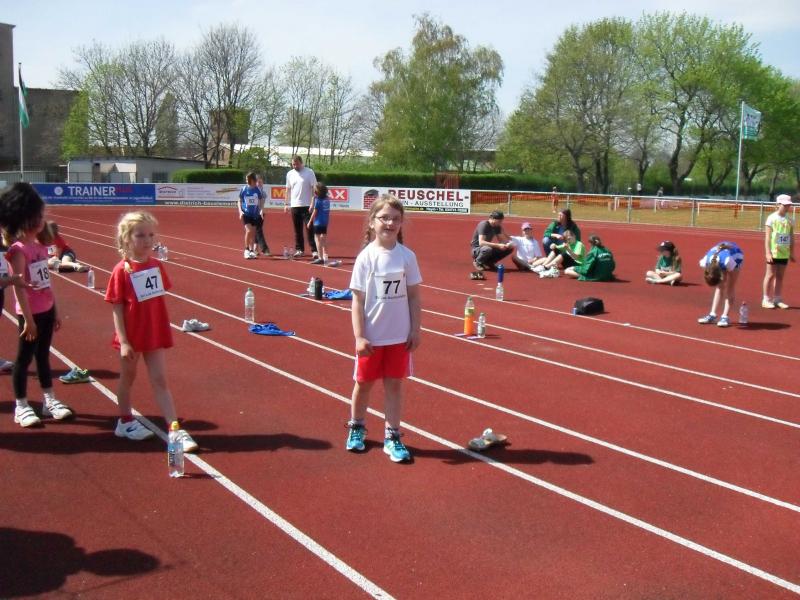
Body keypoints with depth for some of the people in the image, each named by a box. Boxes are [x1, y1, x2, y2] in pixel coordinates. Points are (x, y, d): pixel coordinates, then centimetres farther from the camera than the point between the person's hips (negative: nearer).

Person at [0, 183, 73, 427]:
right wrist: (28, 318, -19)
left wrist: (55, 311, 15)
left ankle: (49, 400, 26)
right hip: (30, 313, -7)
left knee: (43, 356, 17)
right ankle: (21, 407, 15)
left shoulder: (39, 246, 8)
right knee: (24, 358, 4)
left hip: (46, 311, 7)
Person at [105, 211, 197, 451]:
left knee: (160, 380, 4)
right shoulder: (122, 271, -13)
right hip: (131, 335, -3)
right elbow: (116, 309, -11)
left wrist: (165, 330, 8)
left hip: (155, 334, 3)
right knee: (128, 378, 16)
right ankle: (125, 421, 34)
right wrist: (123, 342, -14)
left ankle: (175, 429, 1)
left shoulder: (157, 265, 0)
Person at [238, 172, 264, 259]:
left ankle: (252, 251, 17)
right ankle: (246, 249, 0)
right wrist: (240, 211, -8)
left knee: (253, 233, 6)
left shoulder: (258, 190, -1)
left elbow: (261, 202, 9)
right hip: (246, 214, -2)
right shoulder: (243, 189, -2)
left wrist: (261, 210, -7)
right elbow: (239, 201, 6)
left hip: (255, 214, 2)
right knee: (248, 231, -15)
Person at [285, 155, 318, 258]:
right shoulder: (289, 174, 10)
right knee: (297, 230, 8)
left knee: (310, 228, -8)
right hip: (294, 206, 4)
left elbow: (314, 188, -6)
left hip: (307, 205, -4)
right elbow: (288, 190, 16)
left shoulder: (309, 172, -4)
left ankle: (314, 250, -7)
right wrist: (286, 203, 11)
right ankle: (299, 249, 16)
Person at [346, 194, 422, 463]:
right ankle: (356, 427, 35)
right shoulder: (365, 257, -9)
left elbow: (413, 296, 2)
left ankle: (392, 436, 17)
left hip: (399, 336, 1)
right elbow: (357, 300, -8)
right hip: (371, 336, -1)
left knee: (394, 384, 7)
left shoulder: (407, 256, -4)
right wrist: (359, 337, -12)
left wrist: (415, 330, -1)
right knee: (364, 382, 13)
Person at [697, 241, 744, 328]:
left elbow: (731, 275, -26)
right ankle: (712, 315, 1)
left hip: (736, 256, -4)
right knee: (719, 287, -2)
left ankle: (725, 317, -13)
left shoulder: (727, 261, -44)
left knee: (729, 288, -11)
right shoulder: (705, 262, -33)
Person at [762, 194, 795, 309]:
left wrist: (792, 253, 10)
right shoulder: (771, 218, -6)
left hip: (784, 253, 5)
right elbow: (767, 237, -9)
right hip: (773, 253, -5)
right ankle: (766, 300, 5)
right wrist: (768, 253, -15)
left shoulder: (789, 220, 8)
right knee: (770, 275, 0)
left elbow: (792, 238, 13)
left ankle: (777, 299, 14)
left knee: (780, 276, 8)